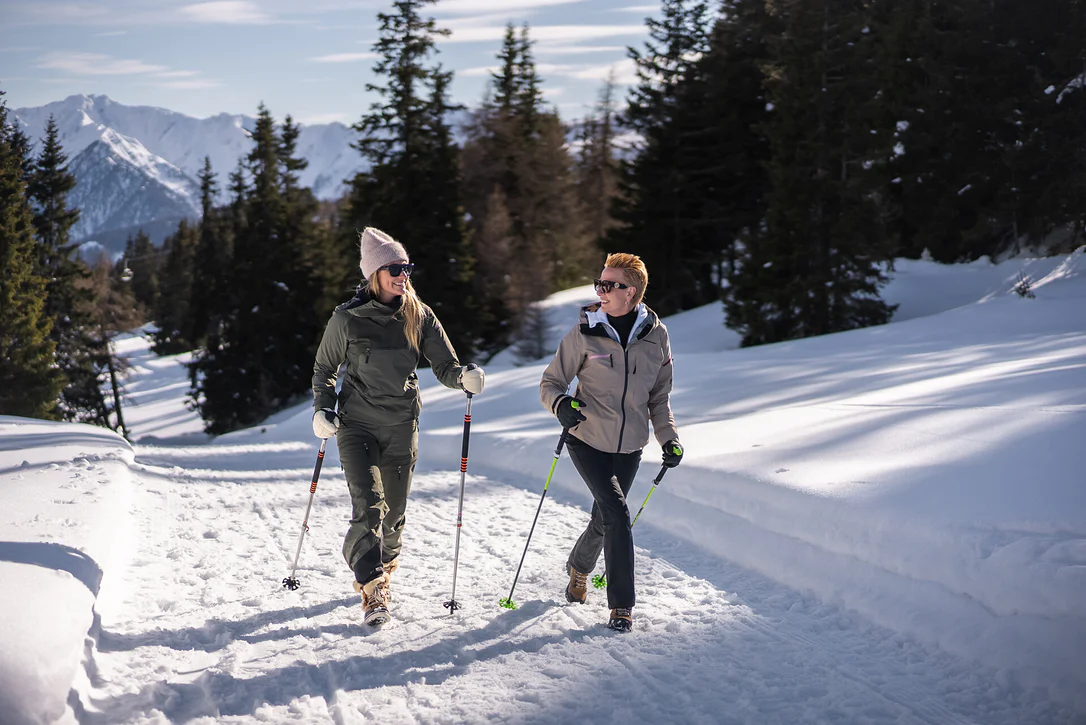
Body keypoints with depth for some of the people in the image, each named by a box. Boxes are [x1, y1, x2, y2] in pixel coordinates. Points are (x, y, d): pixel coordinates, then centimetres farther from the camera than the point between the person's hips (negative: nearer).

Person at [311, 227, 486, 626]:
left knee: (394, 512, 10)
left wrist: (464, 377, -22)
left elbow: (445, 366, 0)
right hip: (357, 424, -2)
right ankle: (372, 591, -16)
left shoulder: (420, 317, 0)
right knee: (368, 505, -17)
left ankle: (382, 571, 35)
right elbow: (324, 369, 7)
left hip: (402, 427, 3)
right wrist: (322, 411, -5)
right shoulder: (347, 318, -5)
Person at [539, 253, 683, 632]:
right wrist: (561, 403, -23)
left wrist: (669, 438, 2)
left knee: (604, 519, 12)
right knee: (616, 513, -16)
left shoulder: (656, 336, 0)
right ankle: (622, 604, -5)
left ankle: (579, 566, 44)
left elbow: (659, 396, 11)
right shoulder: (584, 334, -8)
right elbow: (550, 382, -2)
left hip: (628, 447, 3)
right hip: (587, 440, -3)